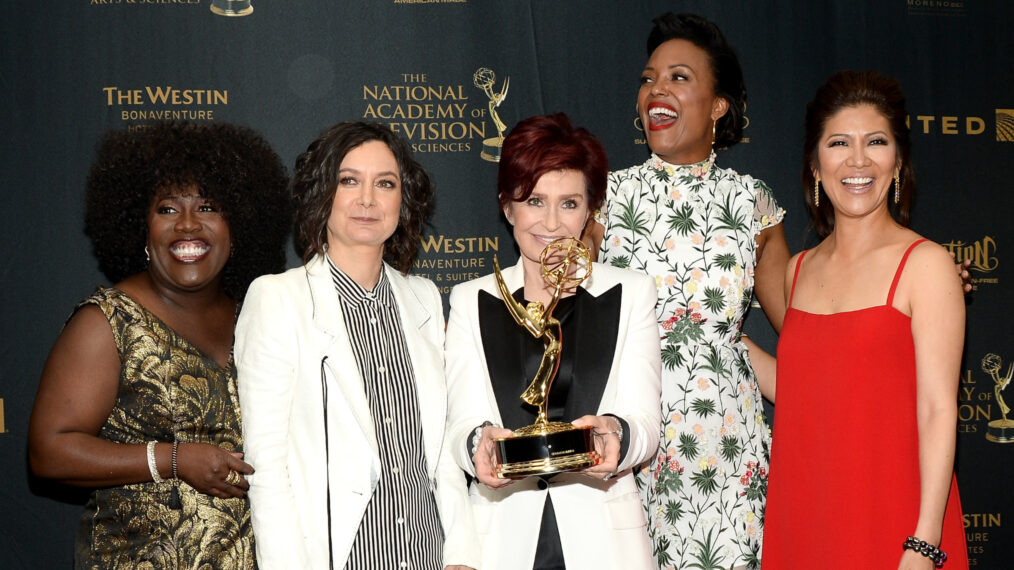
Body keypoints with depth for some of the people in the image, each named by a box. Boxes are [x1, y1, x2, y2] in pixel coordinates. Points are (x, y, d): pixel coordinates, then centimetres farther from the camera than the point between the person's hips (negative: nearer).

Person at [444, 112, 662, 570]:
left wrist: (615, 434, -23)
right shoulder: (471, 301, 8)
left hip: (603, 533, 0)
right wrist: (480, 442, -22)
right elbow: (460, 426, 0)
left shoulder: (631, 294, 7)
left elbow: (646, 424, -1)